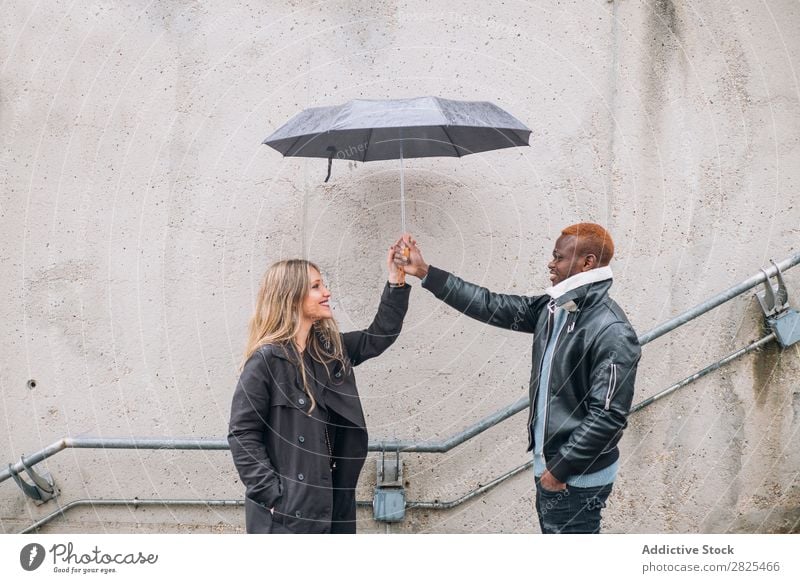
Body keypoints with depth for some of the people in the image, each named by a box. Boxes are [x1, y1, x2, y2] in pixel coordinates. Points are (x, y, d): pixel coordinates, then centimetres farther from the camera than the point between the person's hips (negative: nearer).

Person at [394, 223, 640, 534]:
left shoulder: (612, 332, -20)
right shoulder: (552, 309, 5)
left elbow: (609, 415, -22)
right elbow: (491, 305, 8)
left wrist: (561, 468, -17)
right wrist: (424, 272, 5)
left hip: (577, 480, -8)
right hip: (550, 468, 8)